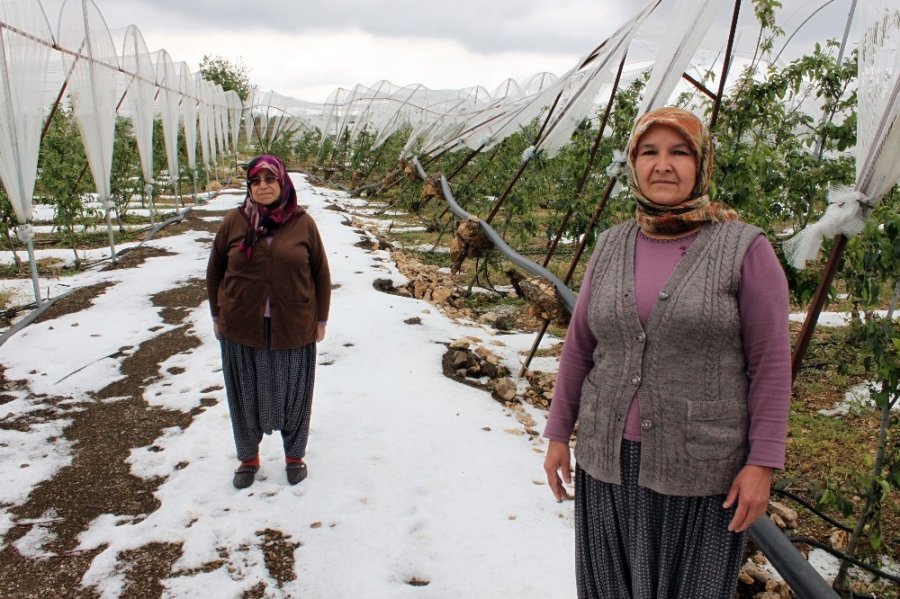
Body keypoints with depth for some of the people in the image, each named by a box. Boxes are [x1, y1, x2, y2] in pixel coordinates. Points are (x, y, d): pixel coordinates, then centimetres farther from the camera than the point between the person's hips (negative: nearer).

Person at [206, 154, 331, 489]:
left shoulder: (302, 223, -5)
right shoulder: (234, 222, -3)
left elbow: (321, 274, 1)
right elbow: (215, 271, 7)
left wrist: (320, 320, 3)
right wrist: (217, 316, 8)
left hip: (293, 329, -1)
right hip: (241, 329, 1)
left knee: (293, 393, 13)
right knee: (246, 395, 15)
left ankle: (295, 455, 36)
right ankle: (248, 458, 36)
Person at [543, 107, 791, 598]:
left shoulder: (744, 249, -9)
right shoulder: (611, 247, 3)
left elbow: (770, 364, -8)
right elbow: (579, 346, 7)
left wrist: (762, 463, -10)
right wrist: (558, 434, 8)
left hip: (699, 467, -3)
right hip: (608, 457, 4)